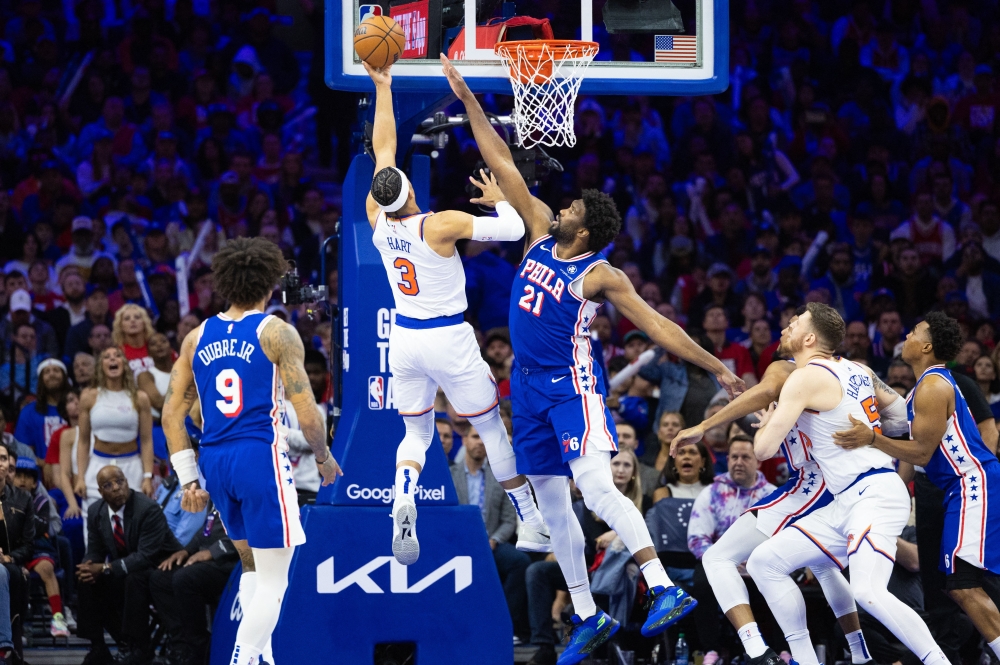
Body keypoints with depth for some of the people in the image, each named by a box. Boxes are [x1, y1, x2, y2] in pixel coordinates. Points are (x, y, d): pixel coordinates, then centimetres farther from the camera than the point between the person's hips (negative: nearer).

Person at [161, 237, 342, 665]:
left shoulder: (197, 337, 10)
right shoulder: (276, 333, -4)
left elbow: (172, 413, 9)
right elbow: (306, 414, -9)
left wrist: (188, 478, 13)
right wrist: (323, 457, 8)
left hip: (214, 459, 6)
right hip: (261, 455, -6)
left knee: (252, 566, 24)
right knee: (273, 581, 0)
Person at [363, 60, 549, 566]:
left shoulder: (377, 221, -7)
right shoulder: (440, 225, -21)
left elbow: (382, 148, 3)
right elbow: (514, 228, -19)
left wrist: (383, 88, 8)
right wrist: (498, 199, 2)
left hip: (404, 336, 4)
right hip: (449, 339, -4)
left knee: (415, 433, 14)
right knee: (492, 427, 10)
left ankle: (403, 499, -19)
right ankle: (532, 524, 15)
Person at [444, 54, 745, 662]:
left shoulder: (600, 276, -11)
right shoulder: (540, 233, 5)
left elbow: (658, 326, -11)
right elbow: (504, 167, 8)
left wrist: (717, 368, -15)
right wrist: (468, 101, 7)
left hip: (573, 384, -8)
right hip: (529, 382, 8)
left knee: (596, 486, -25)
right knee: (551, 503, 9)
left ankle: (666, 590, -33)